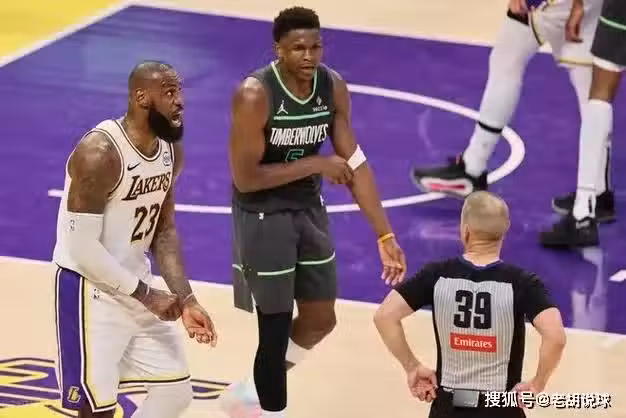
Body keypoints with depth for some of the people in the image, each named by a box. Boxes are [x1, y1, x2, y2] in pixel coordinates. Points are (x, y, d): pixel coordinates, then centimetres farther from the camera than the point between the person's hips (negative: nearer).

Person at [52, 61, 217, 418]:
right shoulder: (100, 154, -25)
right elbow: (83, 250, -24)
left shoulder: (171, 149, 1)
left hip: (136, 282, 9)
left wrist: (187, 300, -1)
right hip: (90, 289, -9)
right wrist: (147, 295, -18)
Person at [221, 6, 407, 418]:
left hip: (309, 208, 7)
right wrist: (316, 164, -21)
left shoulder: (334, 87, -7)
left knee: (320, 321, 16)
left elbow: (355, 163, -4)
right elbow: (245, 178, -25)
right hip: (263, 215, -7)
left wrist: (386, 235, -8)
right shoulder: (255, 95, -25)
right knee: (277, 329, -3)